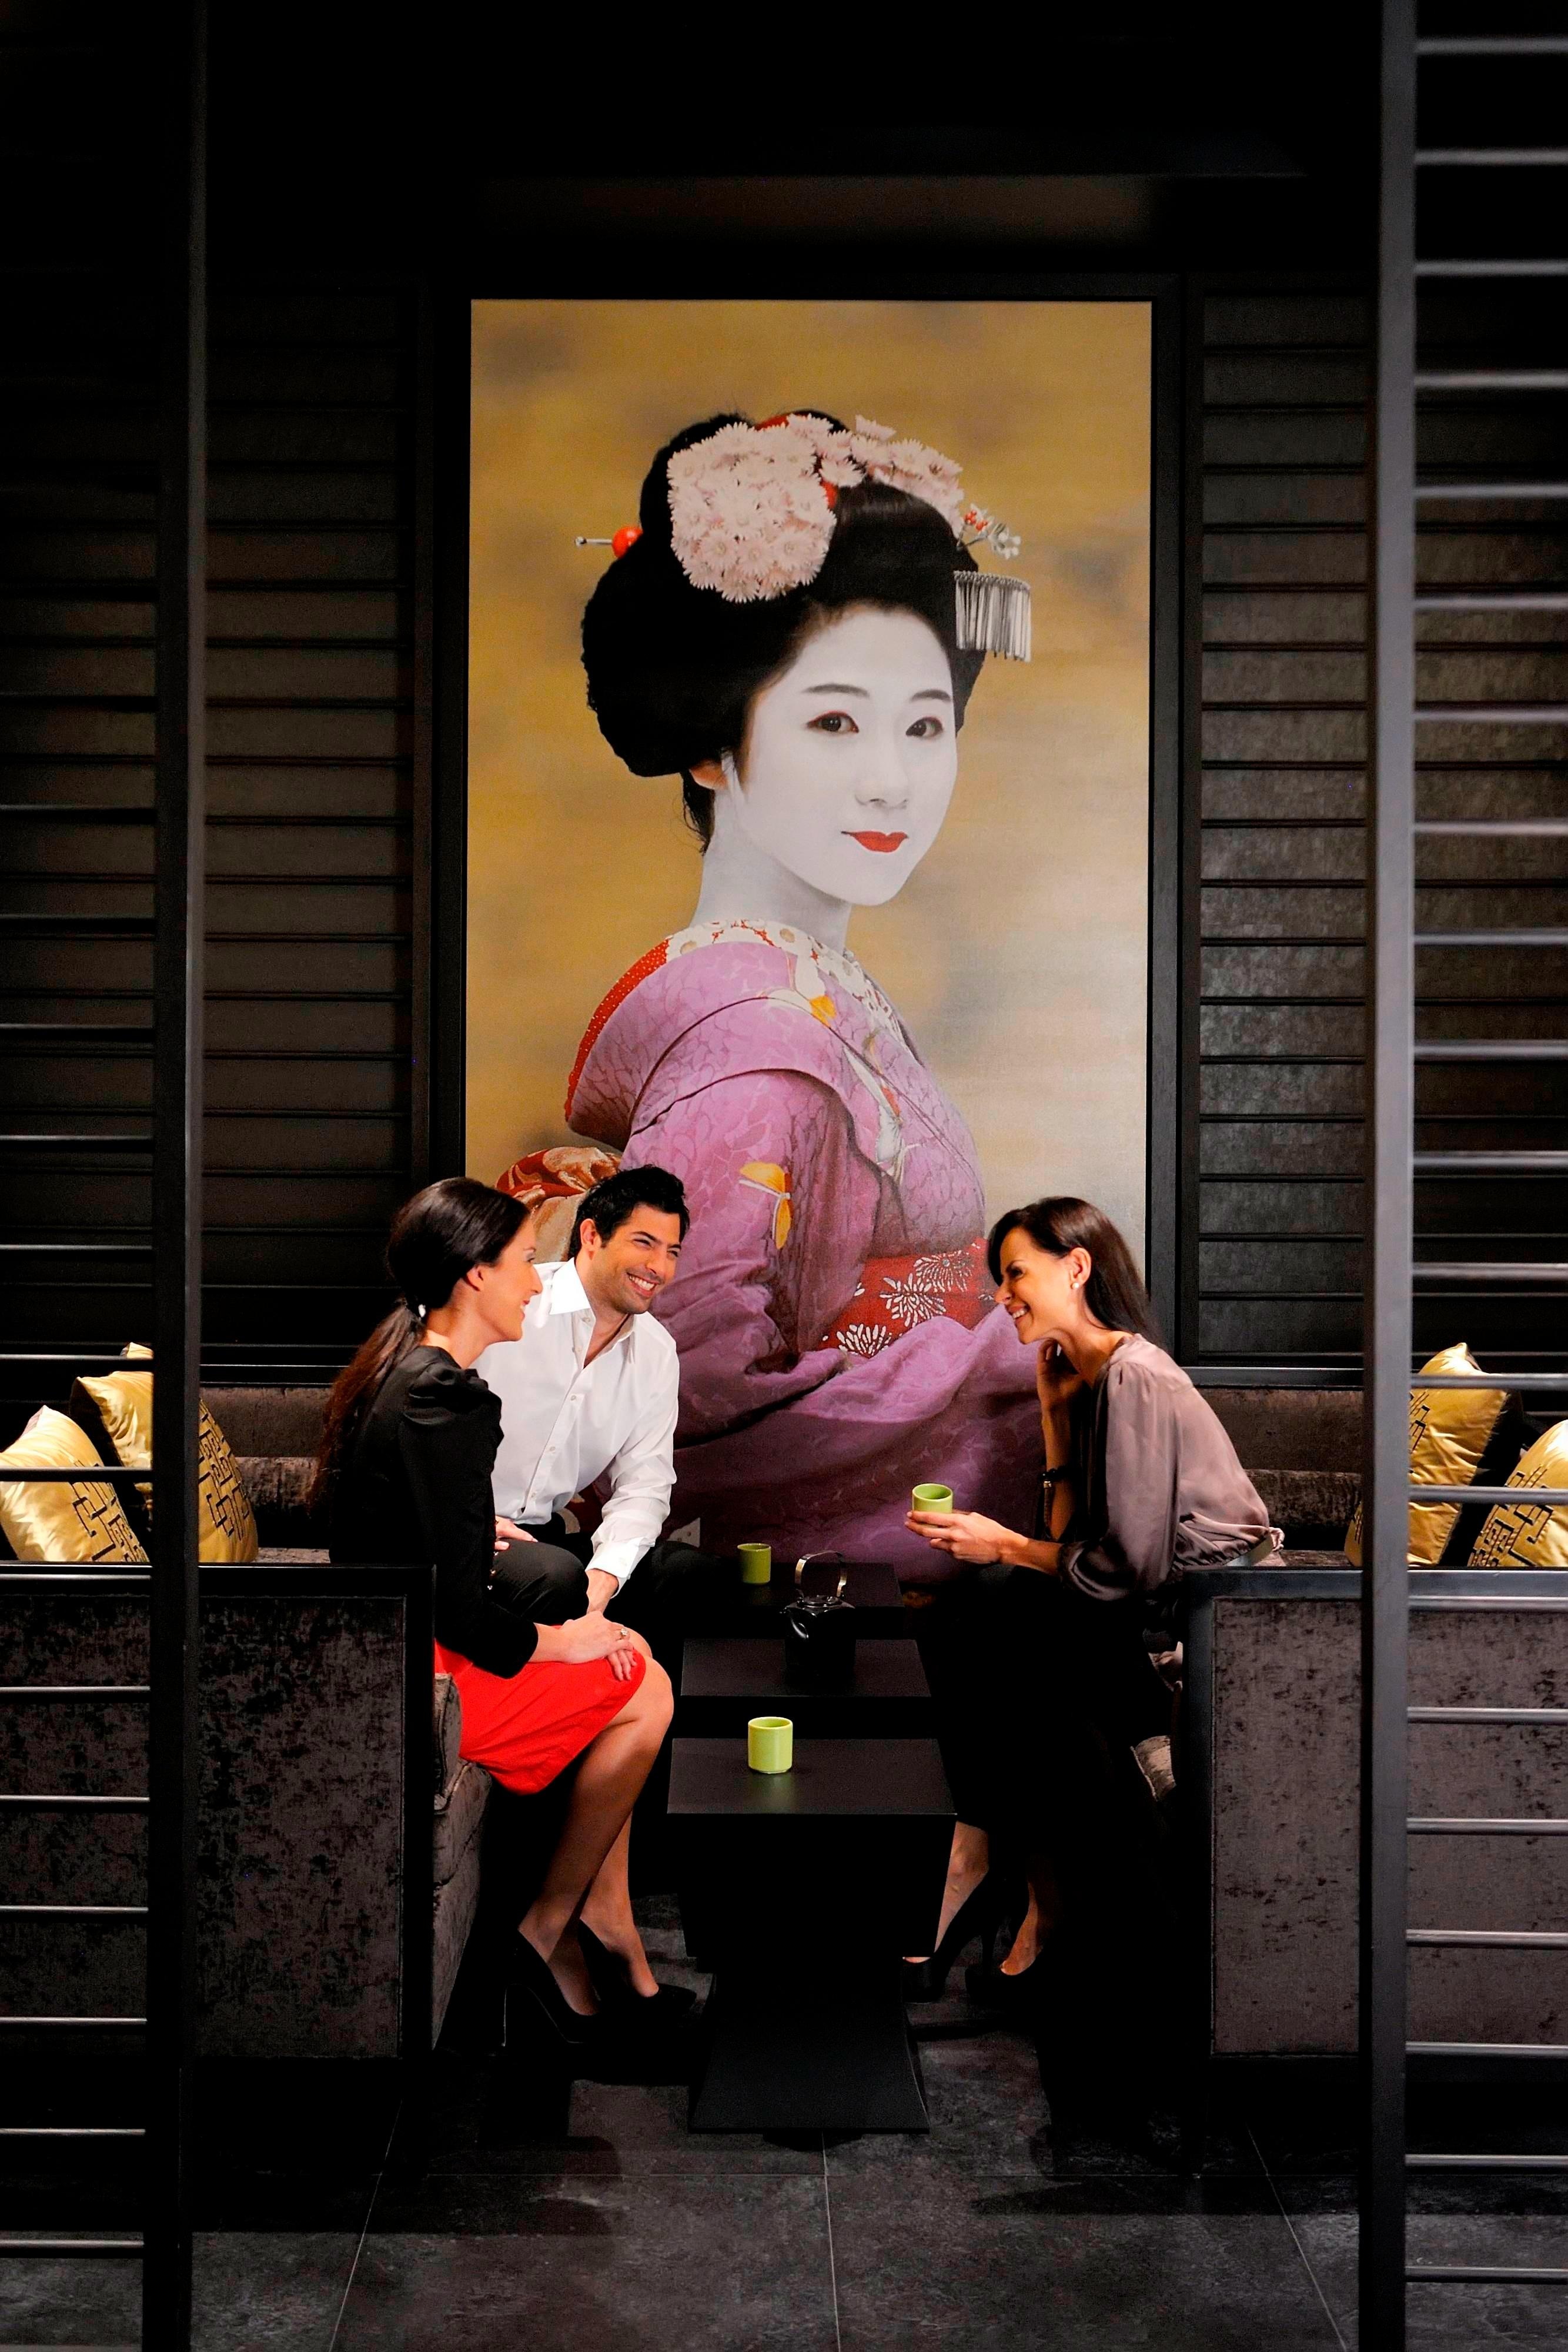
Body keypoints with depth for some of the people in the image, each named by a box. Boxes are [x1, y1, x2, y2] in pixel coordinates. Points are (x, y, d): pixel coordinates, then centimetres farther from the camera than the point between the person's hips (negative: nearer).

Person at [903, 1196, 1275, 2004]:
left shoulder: (1134, 1378, -18)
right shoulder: (1087, 1378, 11)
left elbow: (1128, 1567, -20)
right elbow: (1075, 1541, 7)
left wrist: (1005, 1546, -11)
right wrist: (1053, 1412, 2)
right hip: (1163, 1607, 9)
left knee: (977, 1619, -17)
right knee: (959, 1615, -6)